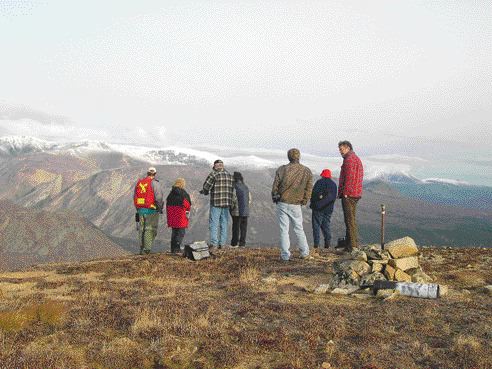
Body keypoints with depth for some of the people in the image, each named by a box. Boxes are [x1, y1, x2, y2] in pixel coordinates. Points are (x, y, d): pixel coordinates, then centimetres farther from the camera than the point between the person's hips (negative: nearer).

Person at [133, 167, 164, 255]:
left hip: (140, 210, 5)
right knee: (150, 229, 2)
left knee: (142, 229, 15)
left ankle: (142, 248, 18)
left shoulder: (139, 182, 10)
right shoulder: (154, 183, -8)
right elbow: (159, 197, -17)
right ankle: (147, 248, -2)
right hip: (151, 210, -5)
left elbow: (134, 197, 14)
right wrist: (160, 208, -2)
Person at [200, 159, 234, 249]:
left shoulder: (214, 174, -8)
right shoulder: (229, 175, 11)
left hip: (216, 202, -5)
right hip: (227, 202, 5)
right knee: (224, 223, 10)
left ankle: (213, 243, -5)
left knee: (214, 223, -1)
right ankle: (222, 243, 11)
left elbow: (206, 186, -10)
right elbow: (232, 188, 12)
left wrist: (205, 192, 12)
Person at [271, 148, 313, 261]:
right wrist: (304, 201, 14)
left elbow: (275, 187, -3)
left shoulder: (282, 169, -5)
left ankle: (285, 255, 3)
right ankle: (305, 253, 20)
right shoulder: (307, 171, -1)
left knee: (284, 230, 3)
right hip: (296, 205, 1)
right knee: (299, 229, 15)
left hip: (282, 204, -1)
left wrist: (275, 198, 13)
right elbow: (309, 189, 2)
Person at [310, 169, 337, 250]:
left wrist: (312, 203, 1)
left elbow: (314, 193, -11)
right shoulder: (334, 184, 11)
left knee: (316, 225, -1)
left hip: (318, 207, -5)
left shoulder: (319, 182, -5)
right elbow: (334, 197, 6)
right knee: (326, 226, 12)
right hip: (328, 209, 5)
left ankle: (316, 243, -5)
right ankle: (327, 243, 6)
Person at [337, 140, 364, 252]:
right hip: (355, 194, 11)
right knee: (351, 219, 16)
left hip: (349, 194, -11)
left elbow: (349, 177, -19)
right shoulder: (356, 158, 23)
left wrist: (345, 192, -19)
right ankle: (354, 244, 21)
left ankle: (352, 246, -9)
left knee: (349, 219, -9)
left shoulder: (350, 159, -11)